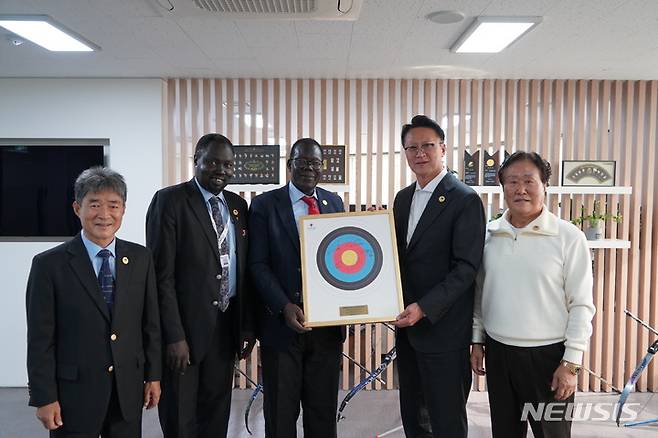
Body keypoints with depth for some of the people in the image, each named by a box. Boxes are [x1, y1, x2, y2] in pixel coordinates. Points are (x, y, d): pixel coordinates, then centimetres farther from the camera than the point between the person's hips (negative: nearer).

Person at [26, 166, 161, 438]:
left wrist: (153, 375, 5)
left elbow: (151, 322, 5)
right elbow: (40, 338, -6)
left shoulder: (140, 258, 1)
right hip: (74, 393, -3)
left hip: (129, 389, 3)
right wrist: (44, 398, -6)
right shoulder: (49, 264, -8)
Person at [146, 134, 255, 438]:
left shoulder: (237, 205, 9)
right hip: (186, 323, -5)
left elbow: (244, 269, 10)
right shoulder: (170, 200, -8)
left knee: (217, 413, 16)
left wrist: (248, 326, 8)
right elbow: (162, 273, -13)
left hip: (227, 324, 5)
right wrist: (174, 335, -17)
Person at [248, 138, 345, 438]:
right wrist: (284, 307, -18)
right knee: (280, 414, 12)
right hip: (282, 324, -3)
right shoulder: (265, 205, -2)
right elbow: (258, 264, -7)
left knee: (324, 413, 14)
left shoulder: (334, 203, 9)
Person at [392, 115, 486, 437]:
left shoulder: (465, 200, -12)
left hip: (443, 329, -7)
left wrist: (424, 308, -22)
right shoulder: (403, 197, 11)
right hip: (407, 325, 7)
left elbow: (466, 268, -17)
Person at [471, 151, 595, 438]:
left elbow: (581, 305, -8)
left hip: (548, 355, -3)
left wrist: (571, 363, -10)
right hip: (498, 353, 4)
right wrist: (477, 341, 10)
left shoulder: (569, 236, -9)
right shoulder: (489, 234, 1)